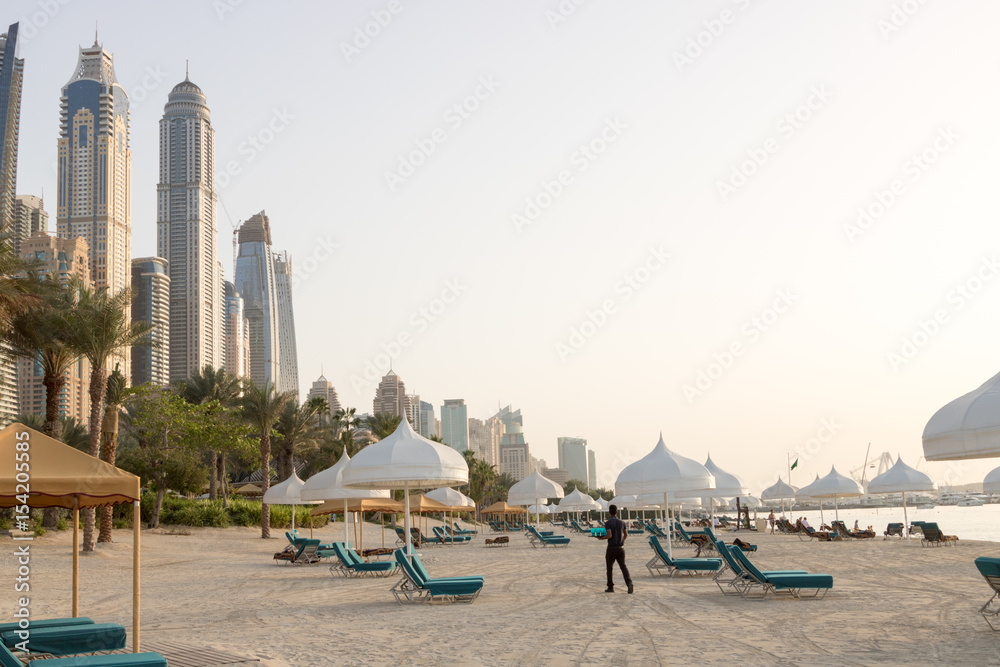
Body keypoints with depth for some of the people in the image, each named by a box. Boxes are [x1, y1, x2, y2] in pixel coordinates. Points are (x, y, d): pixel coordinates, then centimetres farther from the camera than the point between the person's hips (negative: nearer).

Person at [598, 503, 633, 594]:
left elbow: (609, 535, -21)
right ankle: (629, 583, -21)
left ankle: (610, 587, 18)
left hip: (611, 548, -3)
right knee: (623, 567, 3)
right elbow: (626, 535, 14)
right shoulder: (621, 522, 5)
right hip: (621, 548, 4)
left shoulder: (607, 523, -11)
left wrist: (601, 538, -4)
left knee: (609, 568, 12)